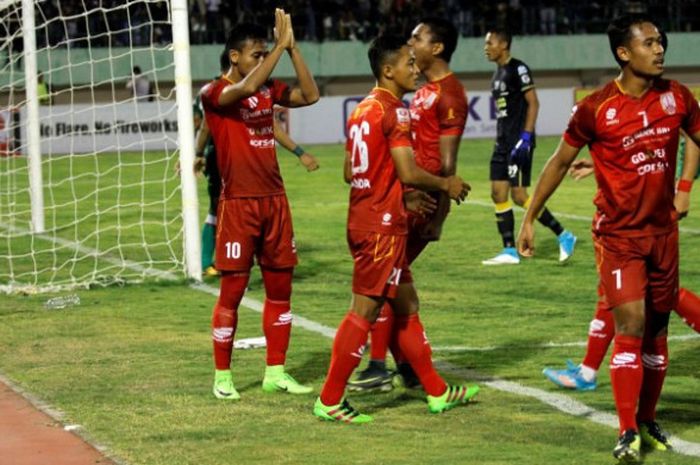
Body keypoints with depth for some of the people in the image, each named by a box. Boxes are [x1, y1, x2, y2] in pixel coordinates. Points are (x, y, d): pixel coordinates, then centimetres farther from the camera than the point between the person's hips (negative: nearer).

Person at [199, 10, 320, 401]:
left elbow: (310, 95, -1)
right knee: (232, 290, -2)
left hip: (275, 200, 6)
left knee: (280, 286, 7)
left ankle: (276, 372, 15)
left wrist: (292, 48, -6)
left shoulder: (269, 88, 10)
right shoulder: (215, 94, -9)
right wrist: (281, 45, -24)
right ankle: (222, 376, 7)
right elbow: (246, 88, -29)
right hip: (238, 204, -6)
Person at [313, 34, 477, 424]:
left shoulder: (362, 110, 13)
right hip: (384, 226, -10)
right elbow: (409, 173, -23)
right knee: (365, 311, -5)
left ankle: (437, 391, 25)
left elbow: (350, 173, 18)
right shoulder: (394, 111, -15)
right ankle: (330, 400, -2)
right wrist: (447, 184, -5)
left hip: (363, 220, 10)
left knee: (407, 305, 16)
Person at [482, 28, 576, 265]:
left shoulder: (518, 69, -10)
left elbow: (533, 103, -15)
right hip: (503, 141, 9)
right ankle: (510, 251, 7)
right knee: (498, 194, 4)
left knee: (519, 195, -11)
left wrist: (525, 137, -21)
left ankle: (563, 236, -1)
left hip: (519, 140, -9)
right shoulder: (498, 74, 17)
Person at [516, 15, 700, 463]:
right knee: (631, 324, -14)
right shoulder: (597, 108, -12)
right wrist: (530, 218, 1)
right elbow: (560, 161, -1)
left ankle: (647, 420, 25)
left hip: (663, 230, 4)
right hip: (619, 234, -4)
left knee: (658, 328, 10)